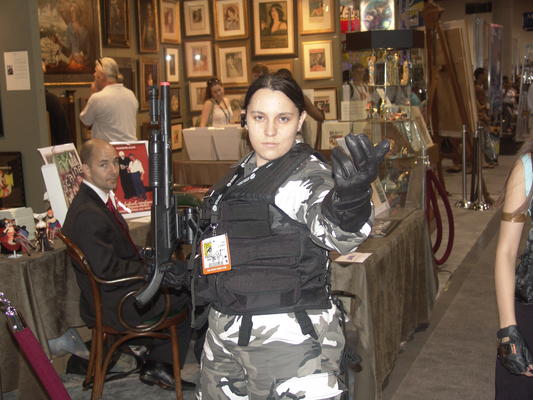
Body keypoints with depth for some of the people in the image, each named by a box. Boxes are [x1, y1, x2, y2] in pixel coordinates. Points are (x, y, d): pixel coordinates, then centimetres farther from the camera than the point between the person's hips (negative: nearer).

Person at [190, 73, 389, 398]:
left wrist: (350, 199, -54)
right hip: (225, 332, 7)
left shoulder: (308, 175, -13)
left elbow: (332, 229, -35)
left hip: (290, 338, -7)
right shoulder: (241, 174, 10)